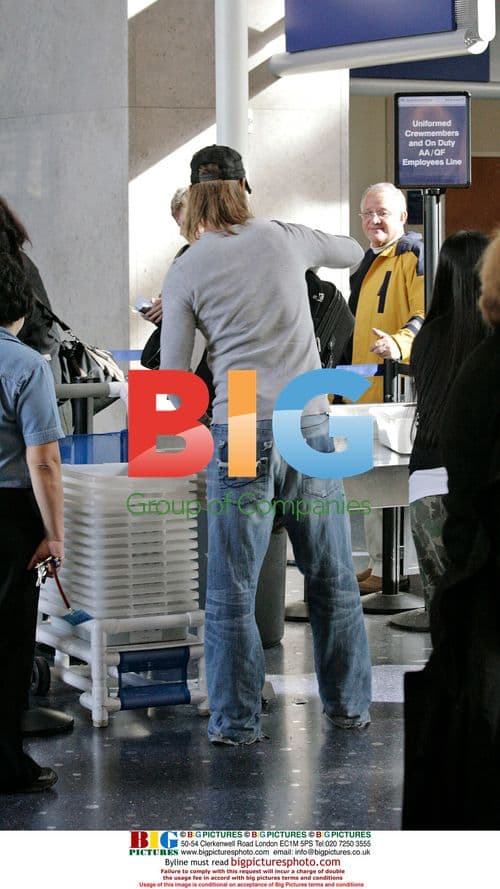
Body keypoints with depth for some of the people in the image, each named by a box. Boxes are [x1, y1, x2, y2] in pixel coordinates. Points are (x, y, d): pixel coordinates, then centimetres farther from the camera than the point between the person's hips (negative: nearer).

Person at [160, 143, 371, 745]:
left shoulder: (184, 272, 1)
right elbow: (353, 253, 28)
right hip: (309, 425, 3)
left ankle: (237, 722, 6)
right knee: (332, 578, 13)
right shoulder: (285, 239, 7)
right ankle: (349, 706, 22)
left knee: (232, 592, 4)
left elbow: (173, 376, 1)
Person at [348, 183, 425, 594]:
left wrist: (400, 343, -39)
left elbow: (427, 316, -21)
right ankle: (379, 564, 18)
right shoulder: (370, 262, 21)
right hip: (368, 388, 9)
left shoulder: (414, 256, -8)